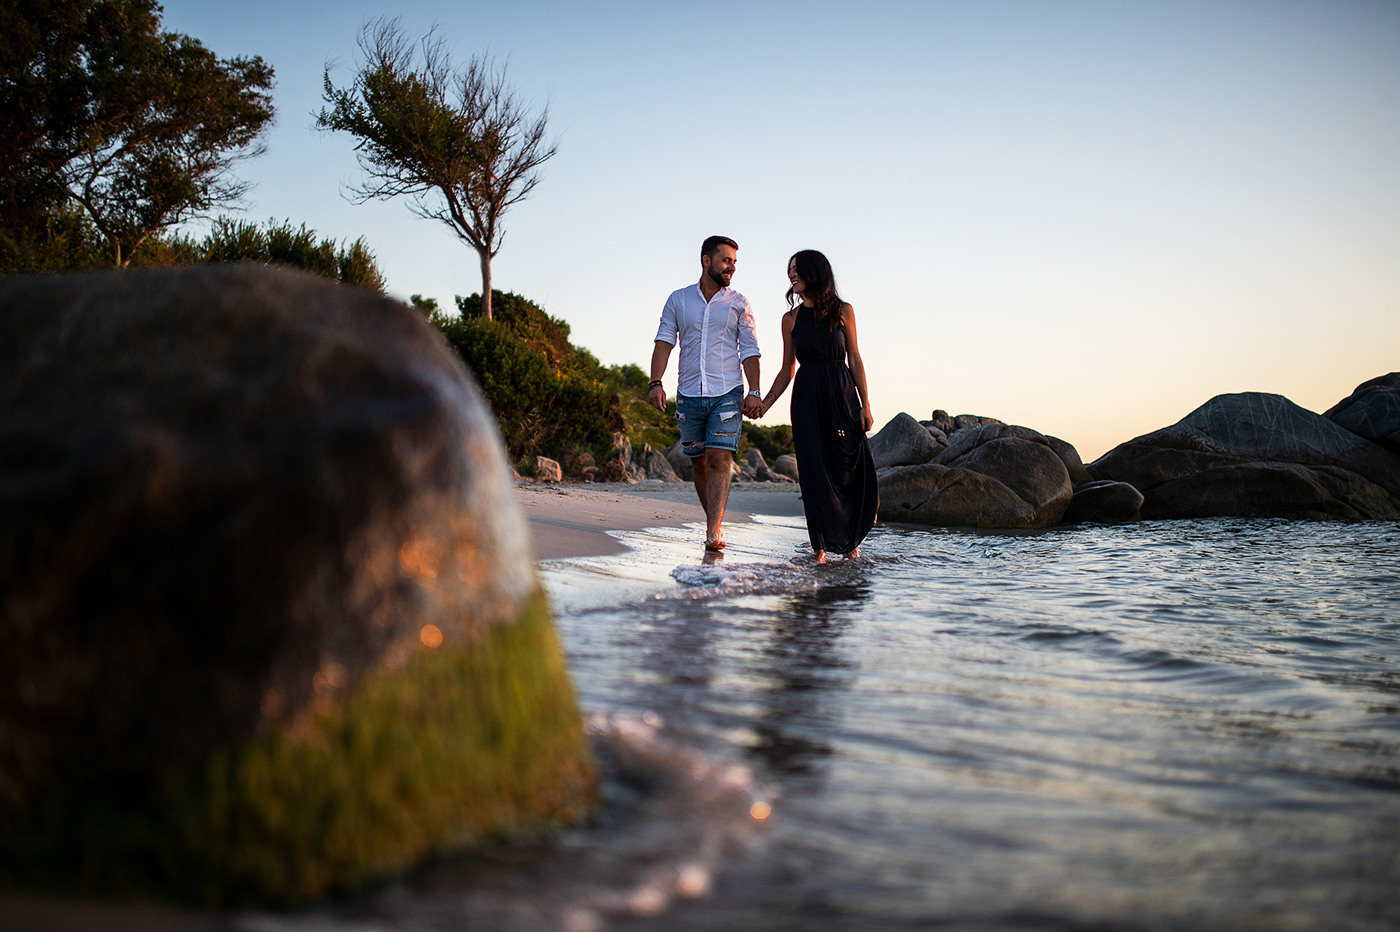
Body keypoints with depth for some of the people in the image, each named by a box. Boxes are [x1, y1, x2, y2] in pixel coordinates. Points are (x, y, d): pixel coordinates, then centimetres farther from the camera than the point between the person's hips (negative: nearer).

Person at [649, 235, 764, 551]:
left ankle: (714, 532, -20)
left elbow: (749, 350, 7)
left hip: (727, 394, -2)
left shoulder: (739, 304, 8)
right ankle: (714, 521, 22)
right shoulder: (678, 300, 9)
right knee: (698, 462, 7)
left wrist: (754, 392, -5)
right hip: (689, 395, 2)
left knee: (719, 458, -14)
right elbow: (664, 341, 3)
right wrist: (655, 383, -11)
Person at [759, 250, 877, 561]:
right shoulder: (791, 319, 8)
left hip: (842, 395, -1)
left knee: (848, 466, -2)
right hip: (807, 398, 1)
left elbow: (855, 360, 4)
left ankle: (850, 541, 14)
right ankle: (821, 547, 4)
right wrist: (764, 403, 4)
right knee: (815, 470, -3)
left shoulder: (843, 311, 3)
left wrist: (865, 405, -2)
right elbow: (787, 369, 12)